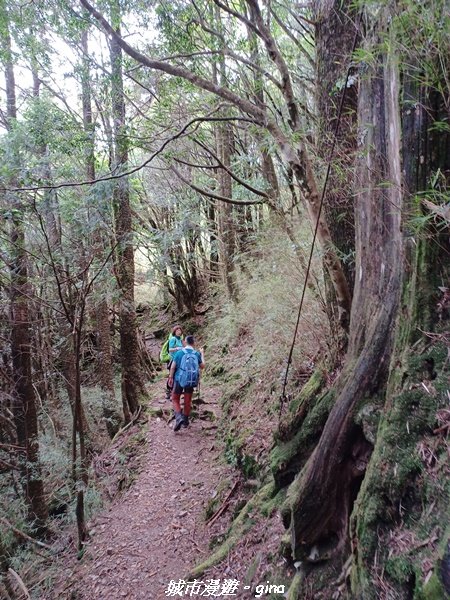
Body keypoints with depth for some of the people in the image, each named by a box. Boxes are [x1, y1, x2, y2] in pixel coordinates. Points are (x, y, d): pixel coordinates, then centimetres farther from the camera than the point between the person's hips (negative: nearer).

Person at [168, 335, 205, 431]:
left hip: (179, 379, -2)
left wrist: (170, 377, 8)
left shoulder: (179, 353, -8)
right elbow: (202, 366, 7)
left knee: (175, 399, 11)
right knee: (188, 401, 16)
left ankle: (179, 418, -10)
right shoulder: (197, 354, -4)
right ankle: (185, 421, 26)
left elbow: (173, 367, -5)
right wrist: (202, 354, 18)